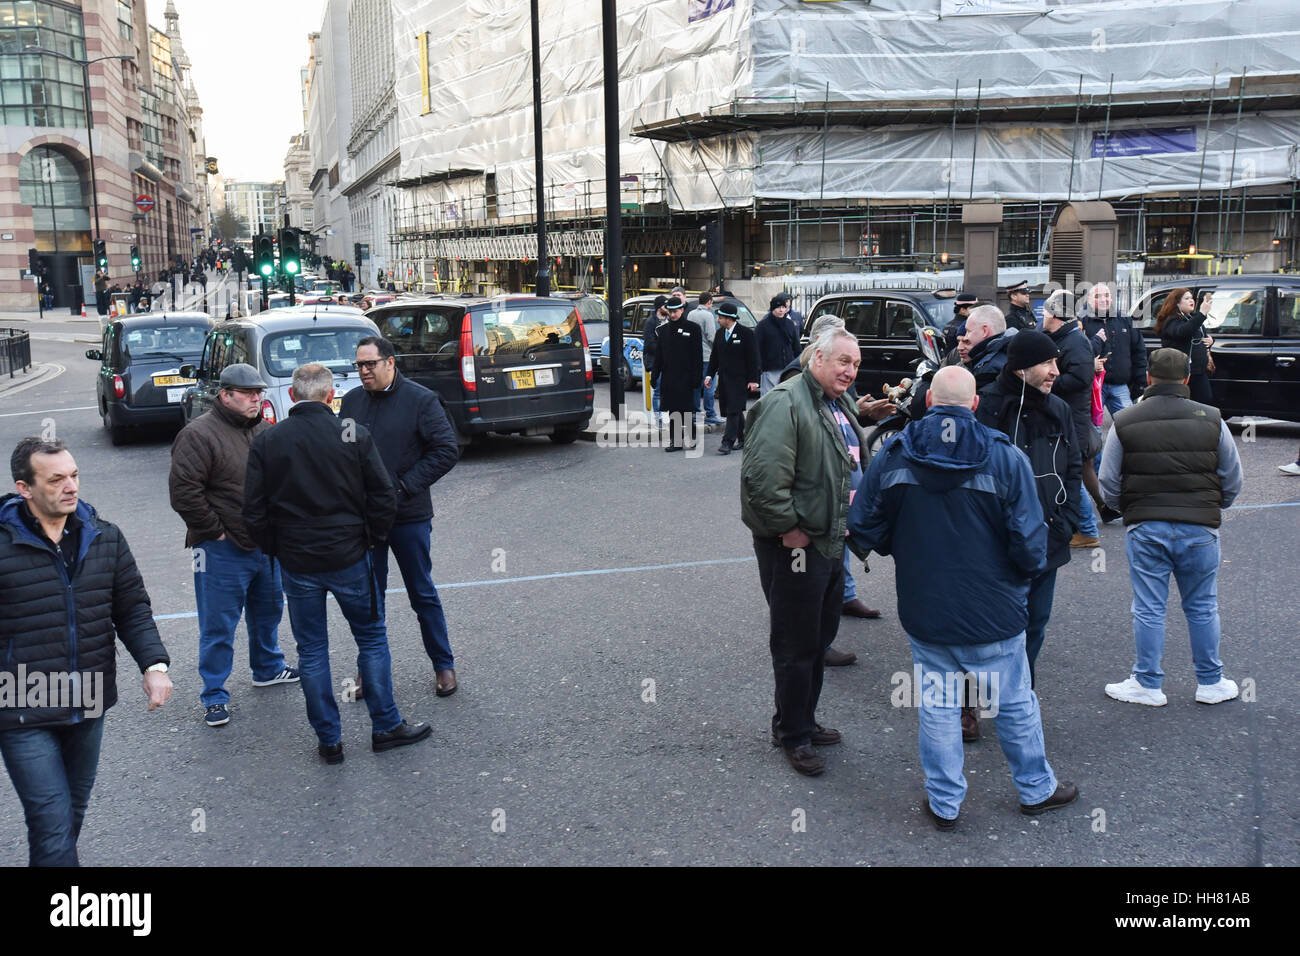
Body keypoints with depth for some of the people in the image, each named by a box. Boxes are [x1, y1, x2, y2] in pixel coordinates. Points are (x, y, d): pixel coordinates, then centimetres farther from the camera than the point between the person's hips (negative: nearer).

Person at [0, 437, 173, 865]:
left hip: (88, 708, 5)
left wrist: (154, 663, -9)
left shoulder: (105, 538, 1)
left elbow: (133, 608, 6)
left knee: (72, 813, 21)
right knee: (53, 827, -4)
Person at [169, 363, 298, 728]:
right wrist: (215, 531, -15)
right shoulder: (200, 434, -15)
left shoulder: (265, 431, 9)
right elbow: (183, 492, -20)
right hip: (223, 550, -7)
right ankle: (214, 696, 12)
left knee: (268, 612, 23)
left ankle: (268, 668, 43)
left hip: (265, 546, 8)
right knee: (218, 626, 0)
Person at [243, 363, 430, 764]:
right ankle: (386, 727, 19)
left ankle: (329, 740, 17)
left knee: (311, 651, 11)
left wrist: (275, 549, 12)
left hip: (296, 563, 2)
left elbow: (254, 511, -1)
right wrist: (372, 538, 9)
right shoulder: (354, 435, -7)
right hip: (349, 556, -1)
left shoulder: (266, 442, -3)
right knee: (372, 638, 13)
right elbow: (384, 498, -6)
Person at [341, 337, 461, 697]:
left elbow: (447, 450, -11)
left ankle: (444, 664, 20)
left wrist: (405, 486, -15)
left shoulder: (420, 400, -8)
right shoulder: (352, 401, 7)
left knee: (422, 593, 7)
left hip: (409, 516, -4)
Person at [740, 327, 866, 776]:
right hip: (795, 547, -10)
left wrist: (851, 518, 19)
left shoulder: (840, 407, 13)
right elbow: (763, 476, -28)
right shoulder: (785, 403, -19)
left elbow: (854, 466, 29)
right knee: (796, 646, 2)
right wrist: (788, 528, -22)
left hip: (830, 542, 10)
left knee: (820, 639, 20)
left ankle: (803, 721, 36)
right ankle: (793, 736, 17)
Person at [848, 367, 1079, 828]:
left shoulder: (891, 456, -7)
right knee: (1014, 704, 16)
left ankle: (944, 802, 25)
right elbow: (1030, 544, -14)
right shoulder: (1005, 458, -12)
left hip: (923, 612, 1)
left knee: (937, 704, 14)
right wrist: (1023, 574, 8)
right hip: (992, 614, -1)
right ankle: (1036, 787, 35)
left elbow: (863, 532, -3)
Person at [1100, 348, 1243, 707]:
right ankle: (1211, 683, 24)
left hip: (1145, 527, -1)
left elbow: (1109, 486, -2)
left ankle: (1147, 684, 15)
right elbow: (1232, 482, 4)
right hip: (1199, 529, 1)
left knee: (1148, 608, 7)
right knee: (1203, 607, 14)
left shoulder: (1124, 422, -5)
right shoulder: (1211, 420, -2)